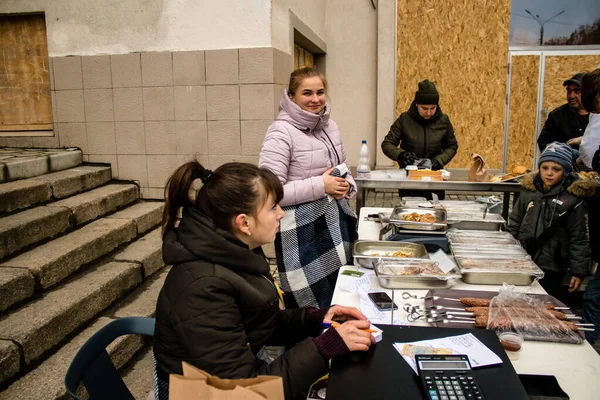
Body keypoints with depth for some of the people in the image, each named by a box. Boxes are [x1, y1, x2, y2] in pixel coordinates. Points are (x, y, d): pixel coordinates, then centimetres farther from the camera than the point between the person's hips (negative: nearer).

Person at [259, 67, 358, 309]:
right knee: (311, 308, 2)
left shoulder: (330, 126, 10)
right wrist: (320, 186, -20)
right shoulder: (281, 132, -13)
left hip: (337, 223, 7)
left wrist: (346, 185, 0)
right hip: (303, 230, -7)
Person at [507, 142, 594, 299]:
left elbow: (578, 239, -6)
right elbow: (514, 223, 11)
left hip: (551, 268, -3)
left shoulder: (573, 197, -9)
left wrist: (578, 270, -5)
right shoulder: (529, 189, 1)